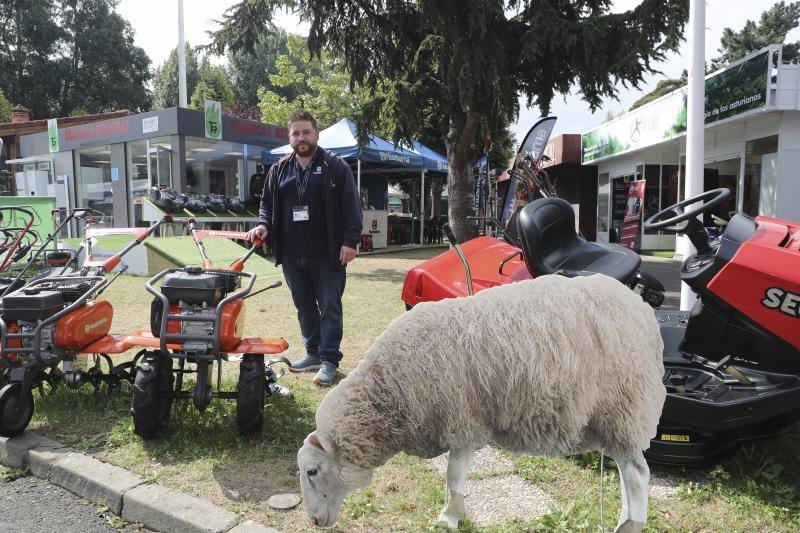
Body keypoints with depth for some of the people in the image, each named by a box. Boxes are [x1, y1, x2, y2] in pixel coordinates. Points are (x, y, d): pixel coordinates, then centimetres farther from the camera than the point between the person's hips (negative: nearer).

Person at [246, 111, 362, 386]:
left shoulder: (335, 166, -2)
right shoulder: (279, 169, 13)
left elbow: (351, 205, -6)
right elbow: (267, 202, 20)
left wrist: (350, 241, -14)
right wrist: (264, 224, 0)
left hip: (327, 254, -5)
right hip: (292, 254, 5)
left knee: (329, 307, 0)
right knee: (304, 306, 15)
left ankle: (329, 360, 8)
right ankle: (313, 353, 28)